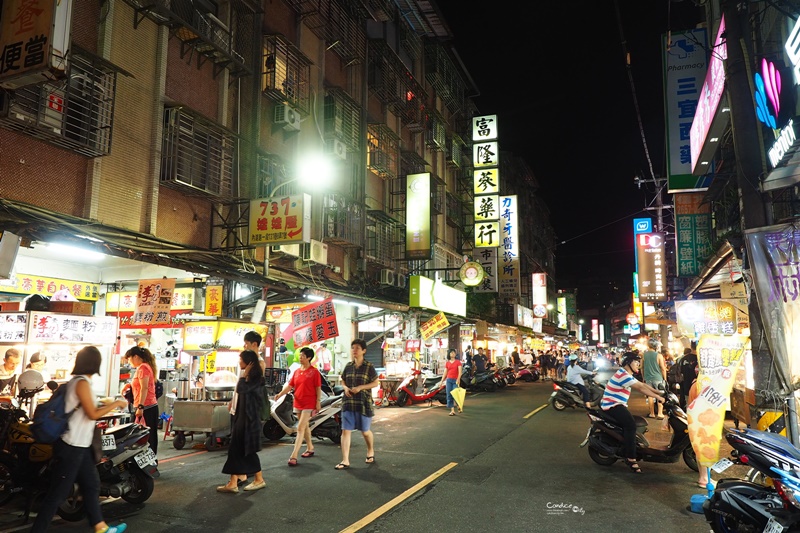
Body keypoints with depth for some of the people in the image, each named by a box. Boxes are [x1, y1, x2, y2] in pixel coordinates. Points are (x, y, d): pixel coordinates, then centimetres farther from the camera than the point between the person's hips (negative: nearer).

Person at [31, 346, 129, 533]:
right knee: (58, 492, -1)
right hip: (72, 447, -10)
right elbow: (92, 414, -20)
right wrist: (116, 404, -10)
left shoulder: (76, 381, 10)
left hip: (80, 445, 10)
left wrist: (108, 405, 14)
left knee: (91, 485, 16)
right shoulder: (82, 382, -19)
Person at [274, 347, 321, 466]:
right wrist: (280, 394, -6)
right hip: (298, 403, 7)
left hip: (309, 404, -7)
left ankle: (294, 456, -12)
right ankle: (310, 448, 34)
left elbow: (318, 388, -8)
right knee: (305, 427, 18)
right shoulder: (297, 371, 9)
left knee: (300, 428, -11)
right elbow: (290, 385, 8)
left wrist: (318, 402, -12)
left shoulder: (314, 371, -9)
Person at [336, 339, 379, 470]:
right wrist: (345, 388, -5)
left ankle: (370, 452, 38)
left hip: (364, 403, -3)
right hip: (348, 403, 3)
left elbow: (376, 383, -4)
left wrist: (360, 387, -15)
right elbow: (343, 381, 18)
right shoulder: (348, 366, 6)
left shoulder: (369, 367, -5)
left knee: (365, 431, 11)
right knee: (345, 431, -3)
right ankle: (345, 460, 1)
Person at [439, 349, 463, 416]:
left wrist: (458, 379, -21)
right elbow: (445, 373, 12)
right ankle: (452, 411, 3)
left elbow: (460, 372, -7)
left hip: (455, 380, -3)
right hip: (448, 380, 3)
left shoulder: (458, 362, 1)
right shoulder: (447, 363, 9)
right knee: (449, 395, -1)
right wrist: (441, 381, 8)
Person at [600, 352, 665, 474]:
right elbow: (640, 388, -23)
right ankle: (631, 459, -26)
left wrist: (660, 393, 8)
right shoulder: (622, 375, -18)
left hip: (617, 405, 11)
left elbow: (643, 384, 15)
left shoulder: (627, 375, 17)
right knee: (631, 424, -26)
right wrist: (657, 397, -21)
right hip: (612, 406, -11)